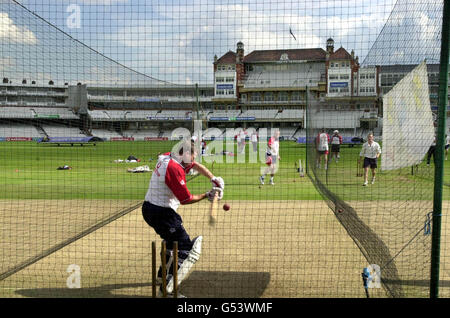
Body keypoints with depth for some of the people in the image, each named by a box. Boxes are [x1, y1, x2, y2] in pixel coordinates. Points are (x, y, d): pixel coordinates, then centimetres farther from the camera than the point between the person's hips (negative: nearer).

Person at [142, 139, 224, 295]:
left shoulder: (167, 157, 6)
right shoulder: (175, 169, -23)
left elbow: (196, 165, 16)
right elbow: (186, 199, -19)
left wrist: (213, 179, 5)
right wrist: (206, 195, -6)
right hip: (161, 213, -10)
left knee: (172, 240, 31)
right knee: (185, 247, -9)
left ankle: (164, 274, 45)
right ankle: (168, 287, -14)